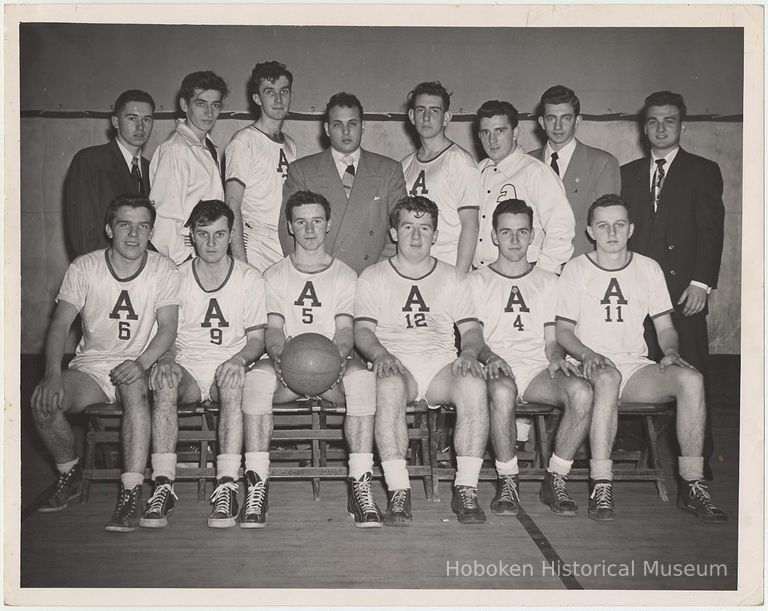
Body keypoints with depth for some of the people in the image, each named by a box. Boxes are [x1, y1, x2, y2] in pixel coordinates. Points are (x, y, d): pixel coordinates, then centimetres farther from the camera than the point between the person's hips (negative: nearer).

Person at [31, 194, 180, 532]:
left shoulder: (163, 269, -1)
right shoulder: (84, 268, 1)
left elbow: (167, 329, -8)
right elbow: (60, 325, -5)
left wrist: (141, 363, -28)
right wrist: (53, 373, -23)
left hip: (138, 367, -2)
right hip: (90, 366, 2)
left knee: (133, 386, -37)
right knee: (42, 401, -25)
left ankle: (131, 493, -34)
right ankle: (69, 473, 5)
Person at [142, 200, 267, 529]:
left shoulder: (249, 278, 6)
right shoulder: (177, 277, 9)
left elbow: (257, 339, 5)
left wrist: (239, 358, -17)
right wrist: (165, 358, -16)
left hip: (228, 368, -1)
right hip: (187, 368, 1)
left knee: (234, 374, -37)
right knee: (163, 377, -34)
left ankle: (227, 487, -39)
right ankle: (163, 486, -35)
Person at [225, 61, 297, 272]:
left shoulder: (290, 145, 16)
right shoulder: (243, 141, -5)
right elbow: (232, 206, -10)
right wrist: (240, 261, -17)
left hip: (291, 252, 6)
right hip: (257, 253, -6)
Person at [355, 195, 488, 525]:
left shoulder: (452, 278, 20)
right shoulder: (373, 277, 15)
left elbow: (472, 329, 12)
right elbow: (362, 331, 5)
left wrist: (469, 352, -11)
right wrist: (380, 353, -18)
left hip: (442, 363, 2)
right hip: (395, 363, -1)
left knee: (474, 383, -32)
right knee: (390, 384, -38)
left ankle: (466, 489, -27)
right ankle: (398, 492, -35)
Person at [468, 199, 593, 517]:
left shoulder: (548, 282, 23)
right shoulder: (477, 281, 15)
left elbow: (551, 341, 17)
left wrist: (557, 357, -7)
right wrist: (490, 356, -16)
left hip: (538, 369, 3)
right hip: (498, 369, -2)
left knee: (581, 391, -31)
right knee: (502, 390, -40)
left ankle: (555, 480, -18)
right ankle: (507, 482, -23)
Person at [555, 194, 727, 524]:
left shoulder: (648, 268, 12)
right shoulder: (576, 269, 5)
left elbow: (665, 327, 14)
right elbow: (563, 331, 3)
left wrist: (671, 351, -7)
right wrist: (588, 354, -16)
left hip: (636, 367, 3)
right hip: (592, 367, -3)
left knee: (691, 379, -26)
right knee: (608, 378, -39)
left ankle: (692, 486, -20)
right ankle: (601, 487, -37)